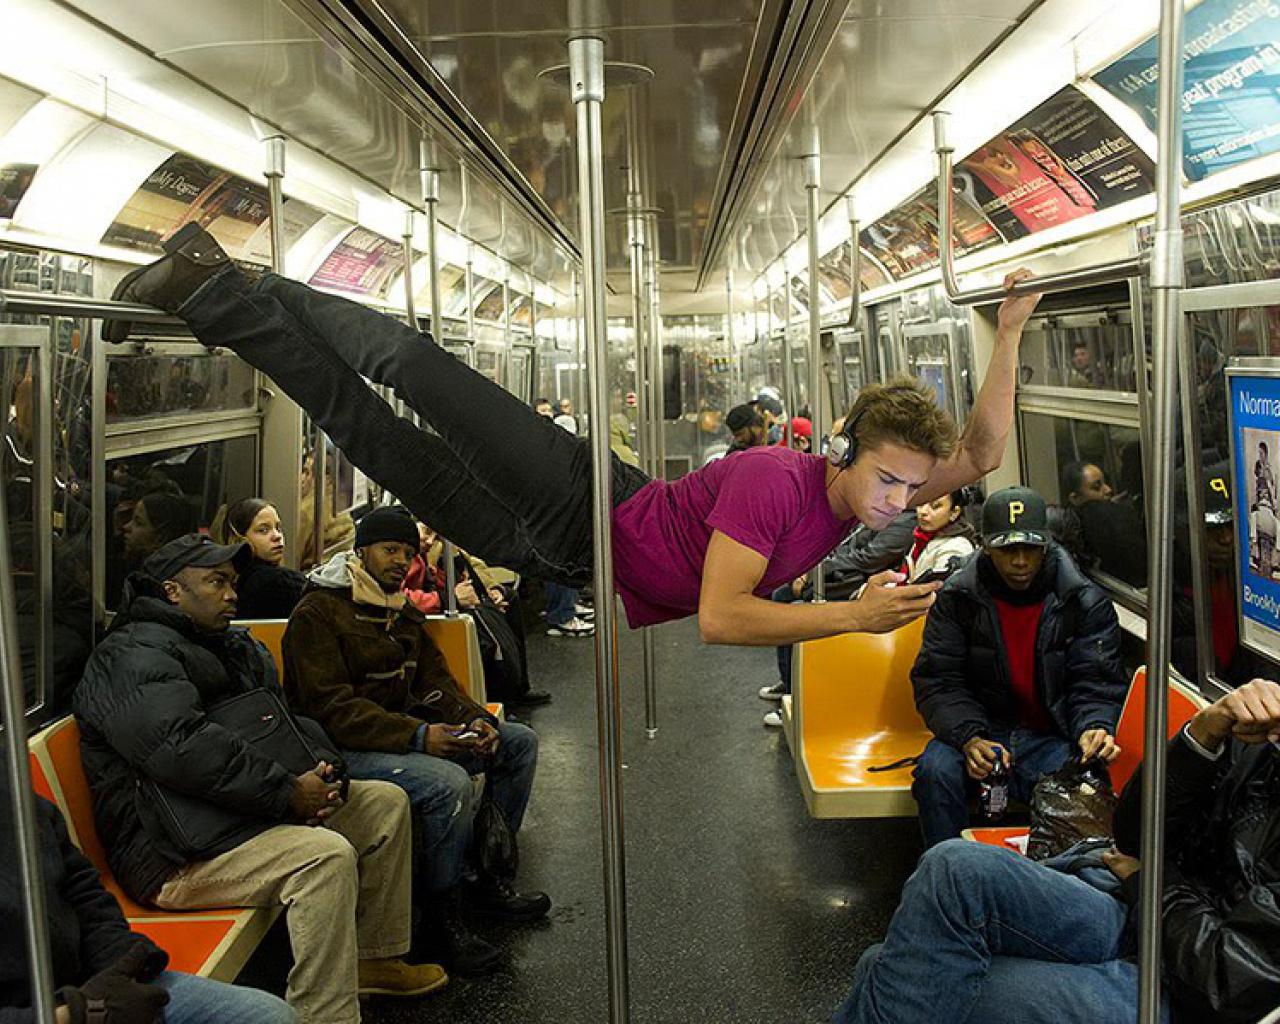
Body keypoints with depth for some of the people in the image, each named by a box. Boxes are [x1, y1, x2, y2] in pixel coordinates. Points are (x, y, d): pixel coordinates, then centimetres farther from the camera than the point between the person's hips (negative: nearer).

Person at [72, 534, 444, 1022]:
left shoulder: (235, 647, 18)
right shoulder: (131, 656, -13)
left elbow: (286, 722, 18)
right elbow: (183, 748, -29)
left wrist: (321, 774, -5)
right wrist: (288, 791, -25)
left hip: (249, 811, 10)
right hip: (176, 854, -10)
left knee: (386, 802, 11)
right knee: (326, 854, -32)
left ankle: (374, 958, 17)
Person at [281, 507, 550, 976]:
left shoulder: (401, 611, 16)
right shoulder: (317, 614, -12)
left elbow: (434, 680, 13)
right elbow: (331, 707, -21)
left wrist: (475, 719, -9)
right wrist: (418, 736, -29)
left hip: (407, 731, 9)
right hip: (347, 747, -9)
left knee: (520, 742, 3)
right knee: (449, 783, -33)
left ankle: (489, 879, 11)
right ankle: (440, 921, -15)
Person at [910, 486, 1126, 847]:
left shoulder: (1085, 601, -2)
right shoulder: (956, 597, -1)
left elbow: (1096, 683, -2)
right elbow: (936, 681, -5)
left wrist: (1094, 727, -27)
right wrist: (970, 738, -24)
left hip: (1053, 737, 0)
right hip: (982, 731, 1)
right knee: (936, 770, -30)